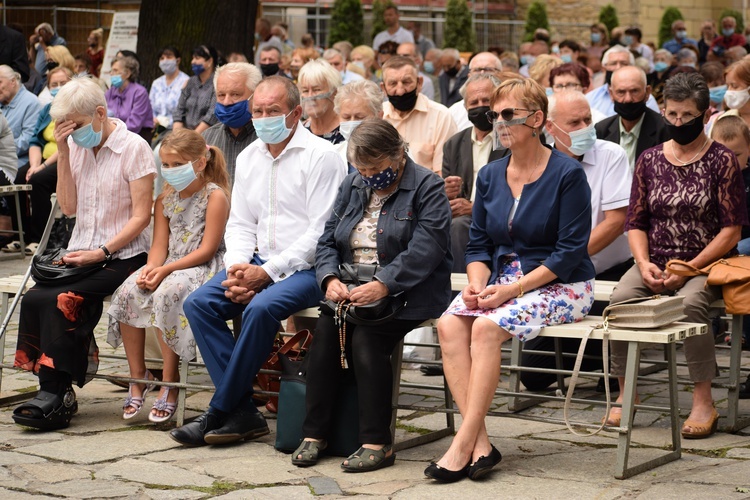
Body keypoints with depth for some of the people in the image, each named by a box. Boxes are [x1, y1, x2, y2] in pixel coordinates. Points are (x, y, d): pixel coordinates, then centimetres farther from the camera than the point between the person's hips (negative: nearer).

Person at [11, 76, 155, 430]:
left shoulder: (134, 148, -6)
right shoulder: (76, 146, 11)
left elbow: (141, 216, -9)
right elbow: (69, 207, 6)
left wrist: (101, 252, -17)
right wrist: (63, 154, -3)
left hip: (122, 255, -5)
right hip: (81, 253, 5)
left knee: (60, 300, -28)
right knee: (33, 298, -22)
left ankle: (55, 394, -19)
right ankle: (56, 392, -16)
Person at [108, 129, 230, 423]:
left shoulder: (215, 195, -7)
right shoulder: (165, 200, 15)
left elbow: (207, 249, -13)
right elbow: (159, 246, 9)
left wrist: (165, 270, -19)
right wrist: (151, 268, -14)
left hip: (203, 267, -7)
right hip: (168, 267, 7)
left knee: (167, 292, -35)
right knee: (128, 291, -21)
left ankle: (170, 381, -23)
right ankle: (137, 375, -10)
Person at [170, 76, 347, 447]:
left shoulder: (320, 156, -9)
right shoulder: (248, 157, 14)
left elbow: (321, 232, -15)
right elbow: (240, 223, 15)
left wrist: (267, 272, -19)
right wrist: (237, 266, -7)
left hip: (306, 268, -7)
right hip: (258, 263, 7)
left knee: (261, 308, -33)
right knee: (198, 303, -14)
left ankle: (219, 412, -18)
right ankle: (243, 412, -16)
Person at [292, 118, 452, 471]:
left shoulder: (427, 187, -5)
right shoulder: (352, 187, 16)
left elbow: (424, 251, -18)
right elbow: (327, 240, 13)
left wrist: (382, 286, -29)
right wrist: (331, 279, -8)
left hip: (405, 294, -5)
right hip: (351, 291, 5)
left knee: (366, 339, -29)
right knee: (325, 330, -22)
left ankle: (377, 442, -23)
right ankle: (314, 434, -16)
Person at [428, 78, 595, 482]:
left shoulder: (567, 174, -10)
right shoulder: (490, 176, 9)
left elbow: (569, 253, -14)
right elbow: (478, 244, 12)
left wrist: (512, 289, -20)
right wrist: (477, 283, -10)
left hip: (560, 286, -6)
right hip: (502, 281, 6)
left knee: (487, 327, -30)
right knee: (449, 324, -22)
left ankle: (463, 445, -26)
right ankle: (480, 443, -25)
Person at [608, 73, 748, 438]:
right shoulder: (649, 160, 11)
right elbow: (635, 222, 12)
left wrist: (689, 269, -15)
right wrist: (644, 264, -7)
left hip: (705, 264, -3)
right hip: (655, 262, 4)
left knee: (690, 302, -36)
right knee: (620, 299, -26)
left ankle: (703, 402, -25)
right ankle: (626, 393, -14)